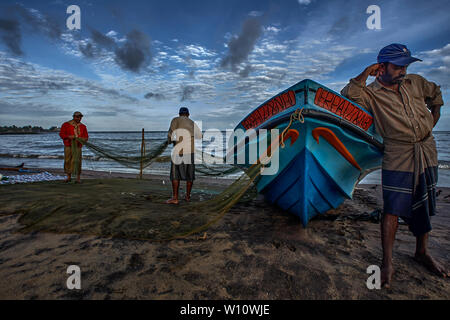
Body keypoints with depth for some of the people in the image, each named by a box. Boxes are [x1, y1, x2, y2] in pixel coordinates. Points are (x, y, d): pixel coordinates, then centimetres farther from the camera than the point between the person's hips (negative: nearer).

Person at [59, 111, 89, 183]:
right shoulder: (66, 125, 3)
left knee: (77, 162, -7)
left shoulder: (83, 127, 9)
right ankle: (69, 177, 16)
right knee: (67, 161, 2)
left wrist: (83, 139, -13)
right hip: (68, 146, 0)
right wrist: (68, 136, -16)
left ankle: (78, 178, -2)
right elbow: (61, 134, 2)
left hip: (77, 146, 0)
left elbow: (86, 137, 9)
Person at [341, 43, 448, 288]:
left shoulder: (416, 82, 10)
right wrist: (365, 75, -18)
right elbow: (347, 96, -23)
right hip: (398, 157, -6)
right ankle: (387, 263, 3)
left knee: (424, 207, 14)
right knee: (393, 209, -8)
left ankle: (422, 253, 34)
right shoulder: (371, 93, -6)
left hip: (427, 152, 6)